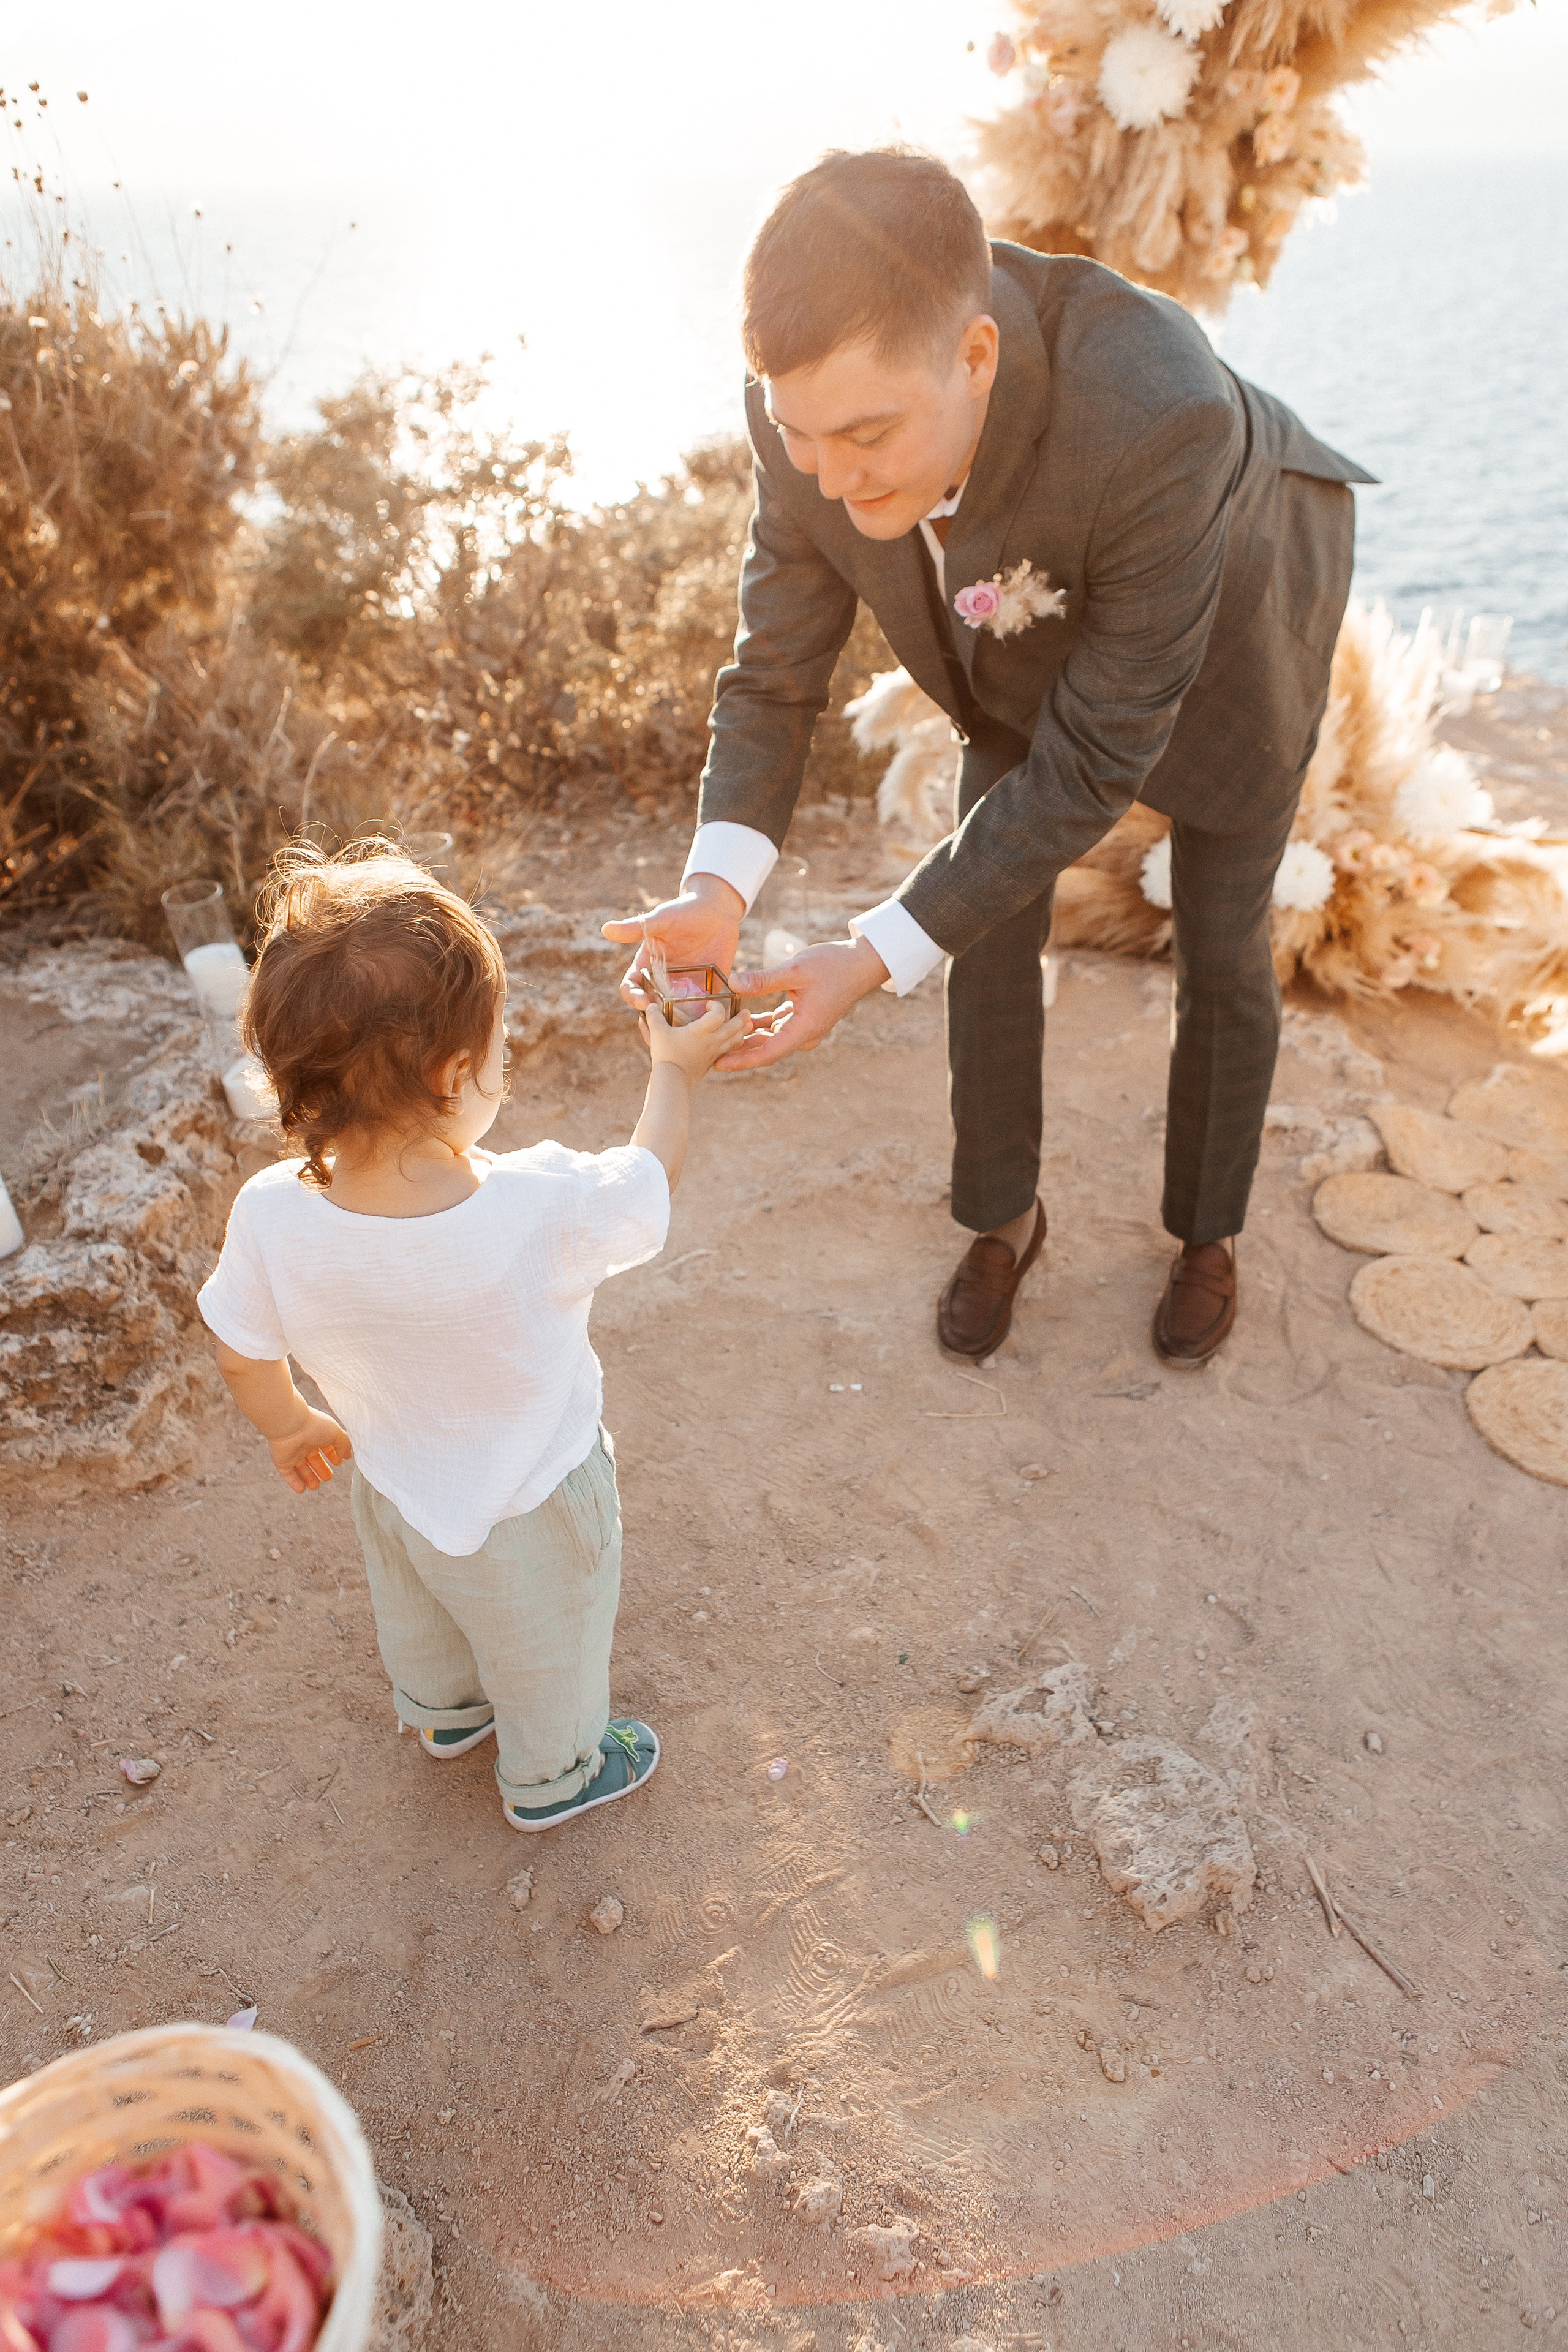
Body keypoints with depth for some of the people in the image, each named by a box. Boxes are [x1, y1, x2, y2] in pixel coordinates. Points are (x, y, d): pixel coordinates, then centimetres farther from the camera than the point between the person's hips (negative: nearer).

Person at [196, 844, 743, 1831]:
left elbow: (243, 1352, -11)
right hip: (531, 1510, -4)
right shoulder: (546, 1211, -42)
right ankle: (552, 1775, 57)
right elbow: (651, 1180, -20)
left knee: (420, 1618, 37)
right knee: (548, 1649, 29)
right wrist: (676, 1070, -1)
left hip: (394, 1483, 4)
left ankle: (445, 1711, 67)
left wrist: (290, 1425, 11)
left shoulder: (271, 1219, -31)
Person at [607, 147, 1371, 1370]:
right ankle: (1006, 1214, 30)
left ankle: (1210, 1224, 35)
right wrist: (717, 890, -40)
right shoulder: (822, 402, -32)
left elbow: (1094, 760, -39)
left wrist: (873, 960, -44)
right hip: (1028, 633, 4)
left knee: (1220, 947, 7)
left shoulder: (1157, 415, -48)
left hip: (1230, 624, -3)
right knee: (992, 927, 5)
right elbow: (777, 670, -22)